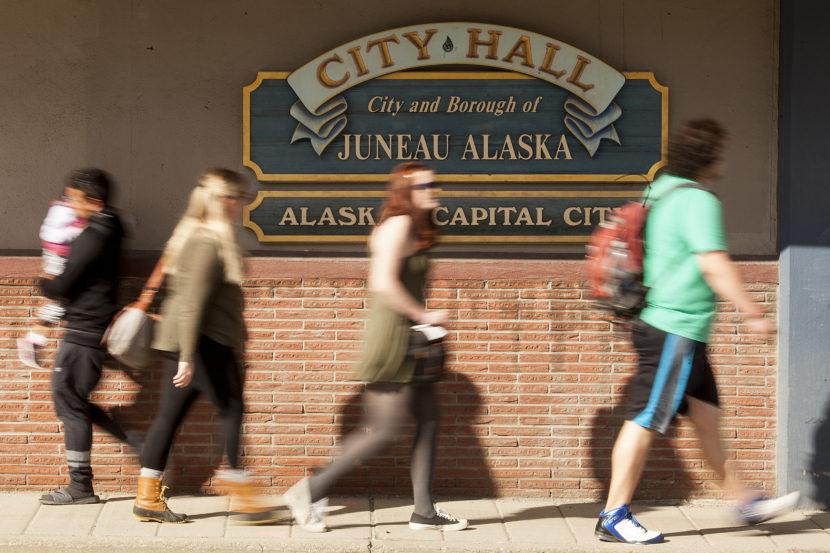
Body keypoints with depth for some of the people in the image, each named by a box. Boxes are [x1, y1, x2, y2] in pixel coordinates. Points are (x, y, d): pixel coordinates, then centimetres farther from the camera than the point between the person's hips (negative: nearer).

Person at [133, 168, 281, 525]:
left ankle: (148, 499, 13)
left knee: (169, 416, 9)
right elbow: (192, 304, -22)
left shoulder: (194, 235, 15)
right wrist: (188, 357, -24)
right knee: (231, 411, -4)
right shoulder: (208, 243, -17)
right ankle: (244, 501, 1)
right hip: (204, 344, -10)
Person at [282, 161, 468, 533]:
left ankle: (423, 511, 12)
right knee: (384, 432, -7)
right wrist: (423, 315, -16)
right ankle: (310, 491, 0)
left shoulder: (415, 229, 17)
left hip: (408, 342, 10)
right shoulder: (399, 224, -14)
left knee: (429, 418, 8)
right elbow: (383, 283, -24)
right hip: (392, 337, -10)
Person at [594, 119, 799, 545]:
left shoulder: (661, 191, 14)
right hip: (676, 331, -11)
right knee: (645, 422, -7)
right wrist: (752, 312, -19)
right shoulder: (698, 201, -16)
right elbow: (715, 265, -22)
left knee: (706, 416, 15)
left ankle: (746, 501, 24)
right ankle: (614, 517, -3)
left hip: (680, 333, 11)